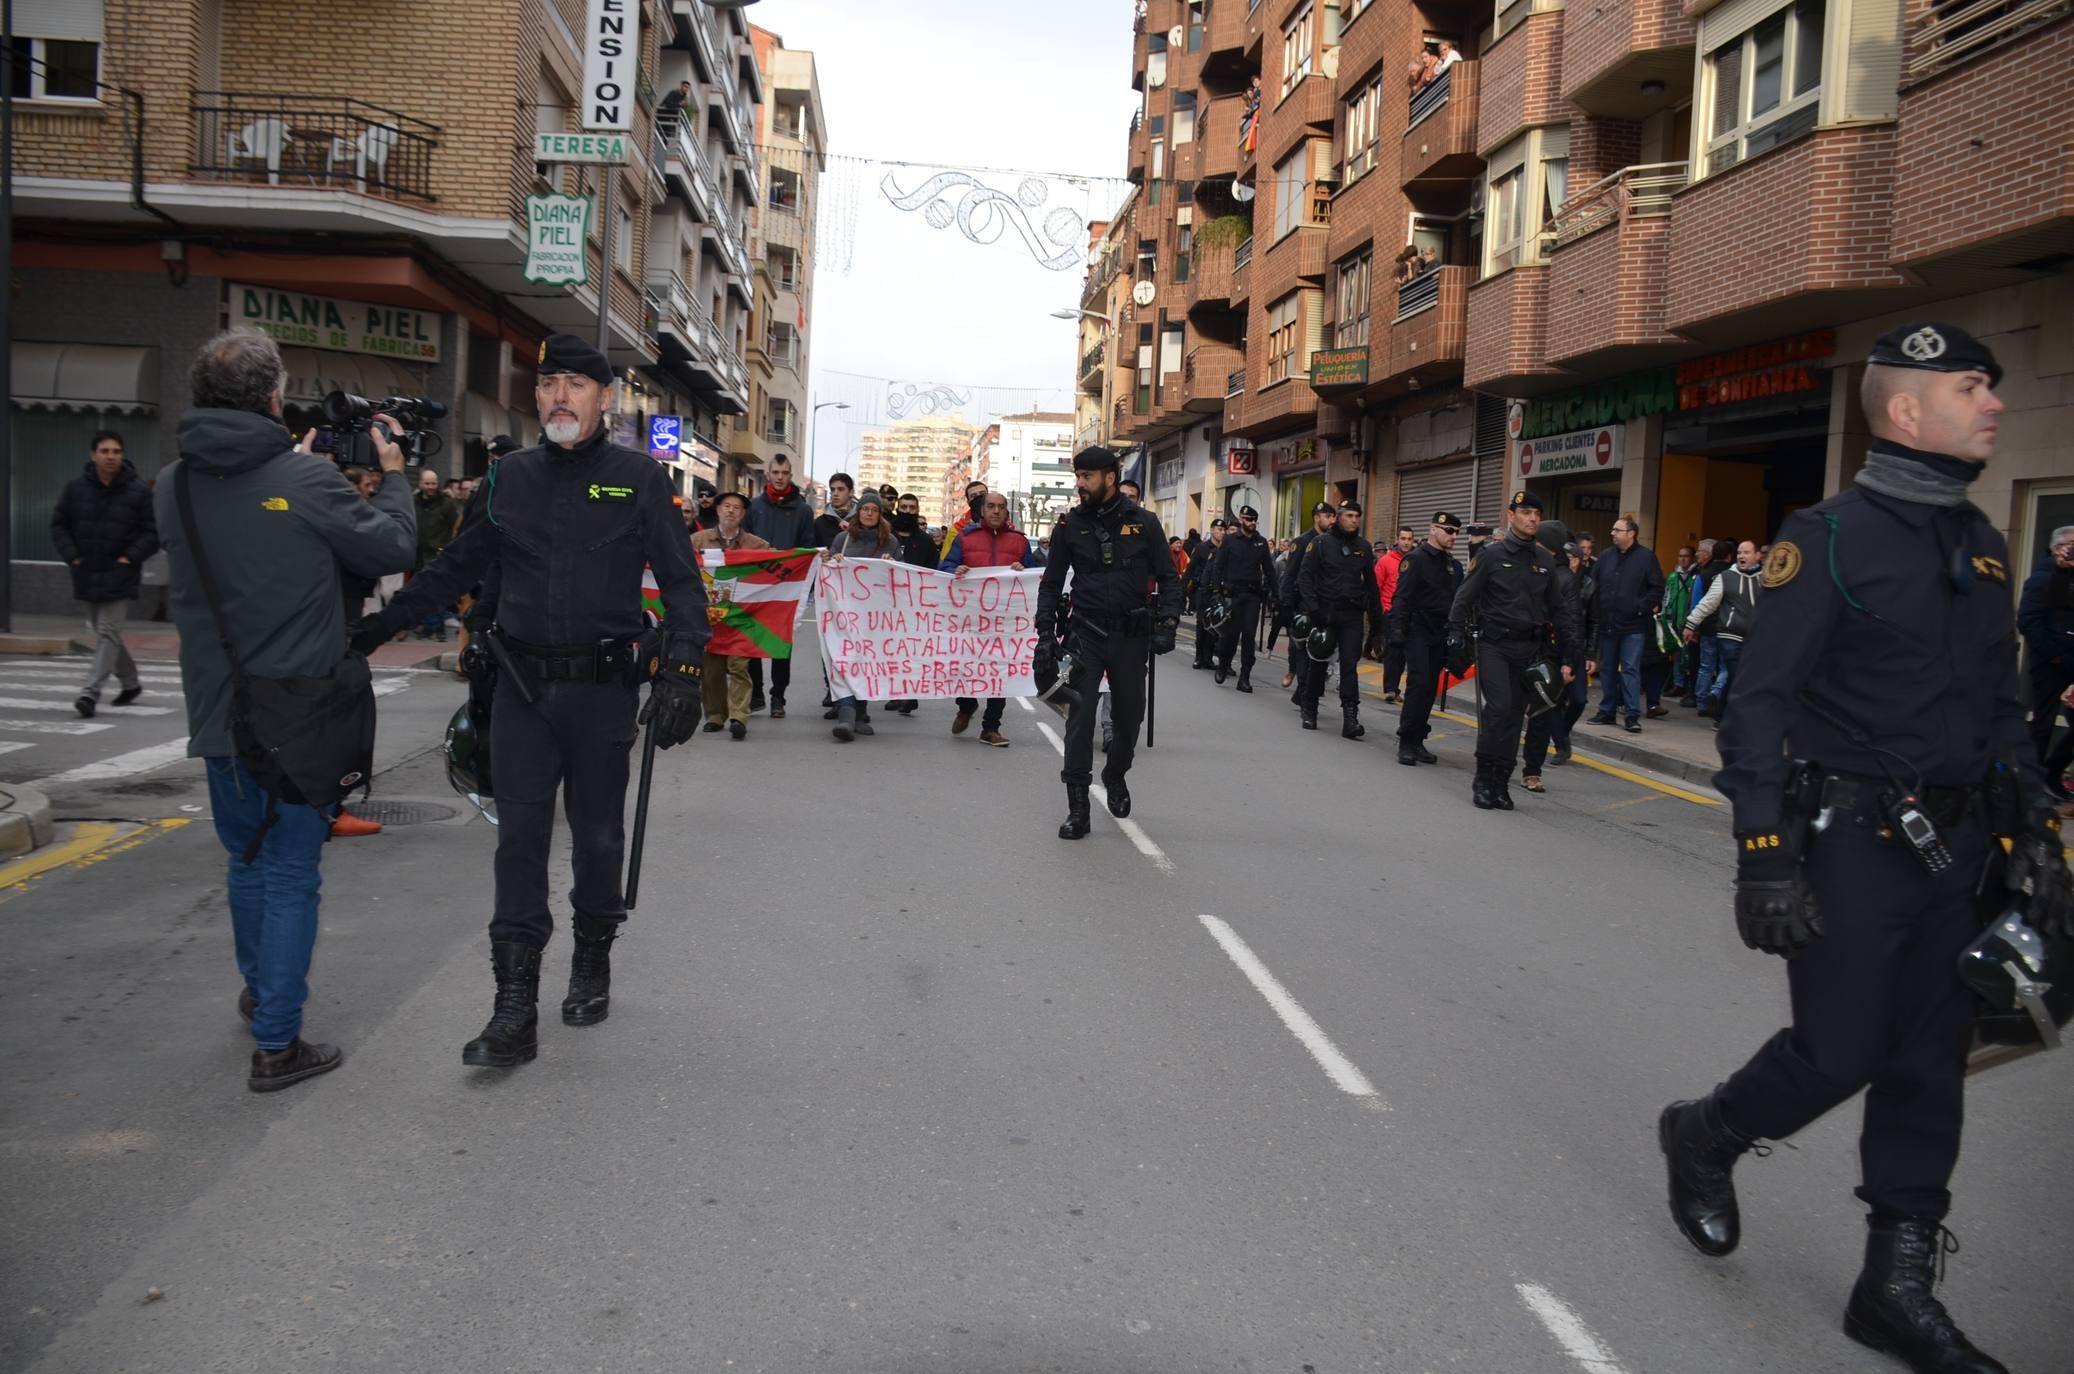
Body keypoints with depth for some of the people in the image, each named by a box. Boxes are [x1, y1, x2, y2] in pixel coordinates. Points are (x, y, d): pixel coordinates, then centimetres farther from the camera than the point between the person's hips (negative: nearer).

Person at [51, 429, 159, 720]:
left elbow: (153, 532, -3)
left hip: (120, 576, -4)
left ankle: (91, 692, -12)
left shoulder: (138, 491, -5)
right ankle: (130, 682, 32)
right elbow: (59, 525, 10)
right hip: (87, 575, 4)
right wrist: (71, 556, -2)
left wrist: (130, 557, -12)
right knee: (103, 632, 15)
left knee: (108, 632, -10)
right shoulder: (75, 488, 3)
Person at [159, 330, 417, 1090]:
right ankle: (276, 1042, 5)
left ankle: (259, 992, 42)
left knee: (246, 858, 23)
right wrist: (392, 476, 10)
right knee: (291, 872, 2)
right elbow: (392, 549, -5)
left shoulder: (172, 486, 0)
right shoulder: (307, 481, -16)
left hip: (216, 713, 5)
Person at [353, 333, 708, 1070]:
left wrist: (682, 671, -13)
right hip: (522, 686, 2)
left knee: (597, 835, 10)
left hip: (603, 686, -2)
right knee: (520, 839, -1)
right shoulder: (513, 475, 8)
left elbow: (681, 581, -2)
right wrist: (383, 621, 16)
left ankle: (593, 961, 33)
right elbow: (459, 563, 18)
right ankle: (515, 1011, 2)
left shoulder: (639, 477, -1)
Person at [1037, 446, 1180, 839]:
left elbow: (1168, 578, 4)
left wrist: (1167, 624, -9)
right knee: (1080, 715, -7)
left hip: (1132, 635, 0)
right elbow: (1051, 583, 8)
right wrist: (1046, 634, 0)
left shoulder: (1143, 522, -1)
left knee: (1130, 714, 11)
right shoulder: (1070, 525, 2)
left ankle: (1116, 774, 40)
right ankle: (1077, 805, -3)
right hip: (1087, 632, 0)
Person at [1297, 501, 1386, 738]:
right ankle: (1309, 711, 25)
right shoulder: (1321, 543, -1)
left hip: (1353, 615, 2)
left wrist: (1376, 617, 12)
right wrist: (1312, 607, -17)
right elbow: (1305, 576, -6)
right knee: (1319, 663, 9)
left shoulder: (1364, 548, 10)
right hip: (1324, 612, -2)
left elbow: (1371, 584, 15)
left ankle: (1350, 718, -12)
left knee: (1350, 665, -7)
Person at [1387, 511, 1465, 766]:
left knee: (1430, 688, 7)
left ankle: (1417, 741, 14)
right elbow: (1401, 598, -13)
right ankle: (1406, 743, -7)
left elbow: (1458, 601, 20)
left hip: (1440, 636, 7)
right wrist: (1398, 632, -19)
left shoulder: (1453, 565, 16)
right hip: (1418, 632, -7)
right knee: (1419, 684, -13)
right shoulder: (1416, 559, -7)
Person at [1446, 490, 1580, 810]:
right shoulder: (1491, 556, -2)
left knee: (1514, 714, 6)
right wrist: (1457, 641, -9)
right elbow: (1463, 601, -1)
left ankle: (1501, 783, 13)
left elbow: (1559, 609, 14)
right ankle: (1483, 780, -6)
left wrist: (1569, 653, 8)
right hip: (1494, 645, -4)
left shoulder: (1545, 561, 11)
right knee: (1499, 707, -17)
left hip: (1529, 648, 4)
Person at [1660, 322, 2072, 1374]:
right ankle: (1705, 1139, 27)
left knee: (1929, 1063, 9)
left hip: (1950, 848, 7)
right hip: (1851, 843, -7)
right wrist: (1764, 859, -20)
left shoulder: (1982, 545, 12)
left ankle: (1898, 1285, 20)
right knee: (1839, 1052, -2)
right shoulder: (1832, 538, -11)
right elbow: (1763, 704, -15)